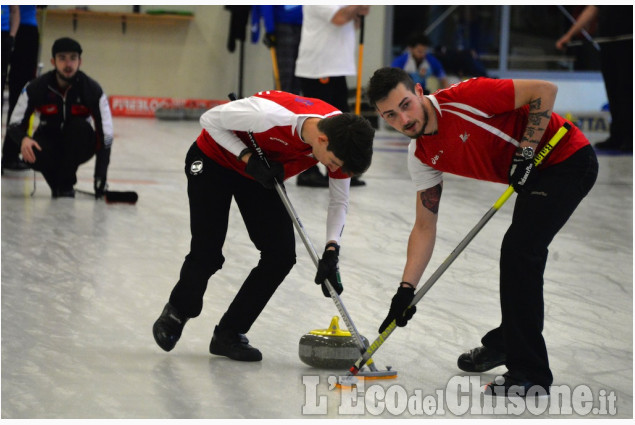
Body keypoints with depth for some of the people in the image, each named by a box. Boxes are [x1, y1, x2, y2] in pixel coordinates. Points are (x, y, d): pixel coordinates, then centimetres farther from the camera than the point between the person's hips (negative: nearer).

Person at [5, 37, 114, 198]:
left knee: (79, 126, -34)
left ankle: (66, 183, -17)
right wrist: (23, 139, -41)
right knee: (33, 153, -35)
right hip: (48, 140, 0)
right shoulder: (36, 88, -17)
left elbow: (105, 135, -21)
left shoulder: (92, 90, -20)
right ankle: (56, 183, -2)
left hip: (78, 146, 0)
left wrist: (100, 177, -30)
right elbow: (14, 125, -14)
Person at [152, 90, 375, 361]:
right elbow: (210, 119, -25)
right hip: (214, 160, -5)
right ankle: (176, 313, 27)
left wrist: (331, 251, -21)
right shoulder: (271, 115, -42)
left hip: (262, 174, 5)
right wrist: (248, 158, -31)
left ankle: (229, 334, 6)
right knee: (207, 255, -6)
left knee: (282, 255, -8)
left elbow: (339, 201, -9)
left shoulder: (340, 139, -24)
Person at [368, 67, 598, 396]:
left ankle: (529, 373, -14)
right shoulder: (421, 156, 0)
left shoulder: (464, 98, -24)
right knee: (520, 255, 21)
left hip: (568, 159, -9)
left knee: (519, 252, -17)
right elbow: (424, 227, 5)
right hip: (535, 173, 9)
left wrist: (524, 154, -23)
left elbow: (544, 90, -22)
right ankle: (506, 343, 44)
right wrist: (406, 290, -2)